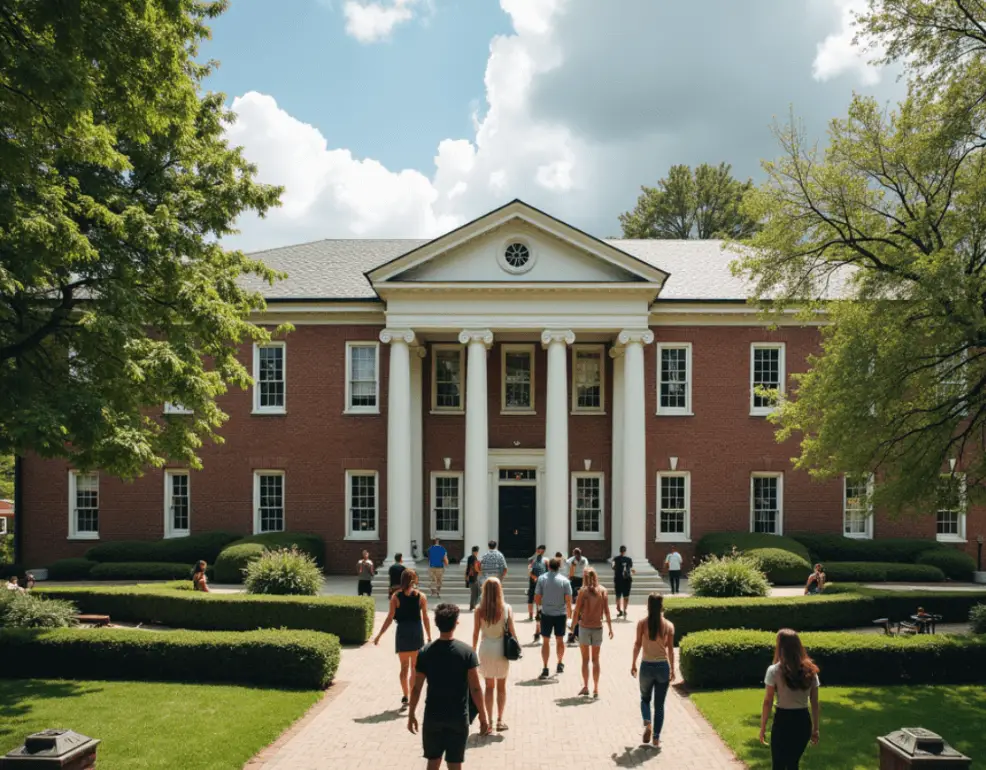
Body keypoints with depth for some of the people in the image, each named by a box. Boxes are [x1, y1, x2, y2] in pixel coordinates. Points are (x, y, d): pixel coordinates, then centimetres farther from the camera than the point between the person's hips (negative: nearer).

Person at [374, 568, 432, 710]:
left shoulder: (396, 597, -4)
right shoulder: (421, 596, -3)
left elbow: (390, 618, -6)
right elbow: (425, 619, -3)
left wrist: (379, 635, 0)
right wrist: (429, 637, 6)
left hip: (402, 632, 0)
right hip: (417, 633, 0)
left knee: (404, 667, 12)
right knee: (415, 667, 11)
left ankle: (405, 697, 4)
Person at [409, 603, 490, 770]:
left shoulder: (426, 652, -6)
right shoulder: (467, 652, -11)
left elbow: (416, 688, -2)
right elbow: (475, 689, -11)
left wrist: (411, 715, 10)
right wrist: (483, 717, -3)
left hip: (432, 716, 2)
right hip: (458, 718, -1)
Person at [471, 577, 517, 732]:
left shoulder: (480, 610, -8)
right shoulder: (506, 608, -9)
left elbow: (475, 633, -3)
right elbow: (512, 631, -7)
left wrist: (473, 651, 8)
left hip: (485, 649, 1)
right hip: (501, 649, -1)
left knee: (489, 686, 15)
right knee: (501, 687, 14)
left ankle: (489, 720, 16)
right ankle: (500, 720, 11)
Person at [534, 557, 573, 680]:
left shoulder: (542, 579, -6)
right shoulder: (564, 580, -6)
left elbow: (537, 598, -5)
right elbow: (568, 600, -7)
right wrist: (569, 613, 6)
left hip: (546, 613, -1)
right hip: (561, 614, 1)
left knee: (546, 641, 7)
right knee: (560, 640, 18)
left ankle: (545, 668, 3)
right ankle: (560, 664, 31)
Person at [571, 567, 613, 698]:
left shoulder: (583, 591, -8)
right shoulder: (602, 591, -3)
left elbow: (576, 611, -9)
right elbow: (606, 611, -3)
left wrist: (573, 625, 3)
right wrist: (610, 628, 4)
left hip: (584, 627, -2)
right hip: (597, 628, 2)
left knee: (585, 659, 10)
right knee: (595, 660, 11)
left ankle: (585, 687, 11)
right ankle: (596, 689, 11)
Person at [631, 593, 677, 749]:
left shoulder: (642, 623, -7)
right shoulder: (669, 625, -4)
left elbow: (637, 644, -4)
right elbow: (670, 649, -1)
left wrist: (633, 664, 7)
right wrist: (672, 669, 9)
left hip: (646, 666, 0)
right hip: (663, 667, 0)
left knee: (645, 698, 22)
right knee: (659, 704, 10)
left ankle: (647, 723, -2)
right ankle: (656, 739, 10)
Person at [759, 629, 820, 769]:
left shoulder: (774, 670, -11)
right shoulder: (810, 670, 1)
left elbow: (768, 702, -9)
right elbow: (814, 703, 5)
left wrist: (763, 726, 0)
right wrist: (815, 728, 13)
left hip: (783, 721, -4)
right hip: (803, 722, 4)